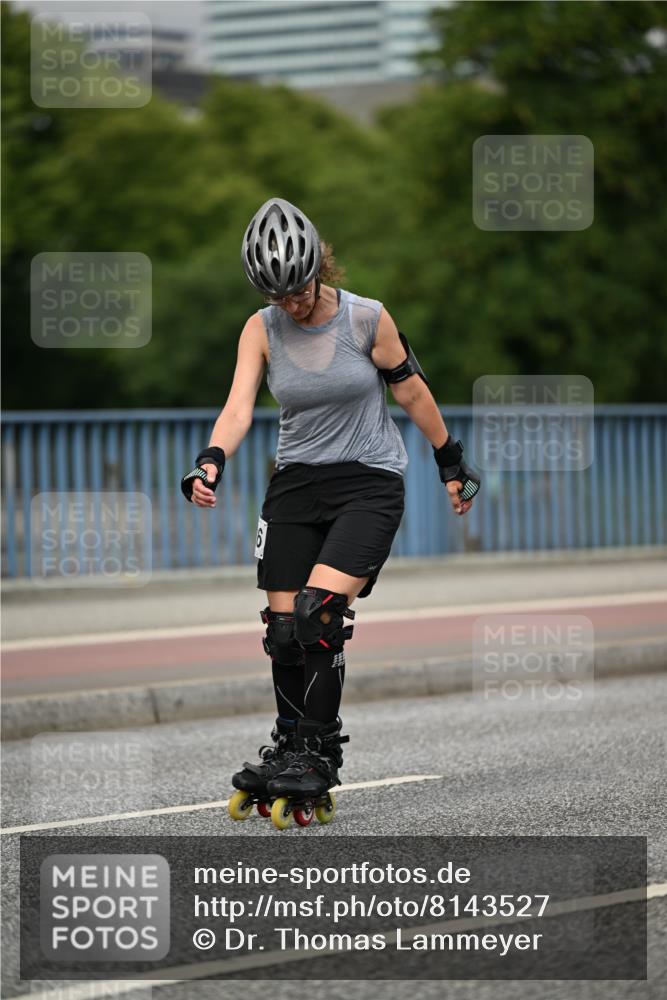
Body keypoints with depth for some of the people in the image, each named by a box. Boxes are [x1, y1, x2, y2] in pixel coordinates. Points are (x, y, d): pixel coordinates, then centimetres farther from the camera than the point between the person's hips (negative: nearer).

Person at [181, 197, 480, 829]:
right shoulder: (262, 329, -3)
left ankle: (317, 757, -9)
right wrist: (211, 461, -34)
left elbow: (413, 394, 1)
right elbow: (239, 405, -16)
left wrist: (451, 466, 8)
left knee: (317, 612, -19)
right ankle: (288, 745, 23)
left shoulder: (367, 319, -10)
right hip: (297, 484, 4)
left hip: (370, 481, -4)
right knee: (282, 627, 2)